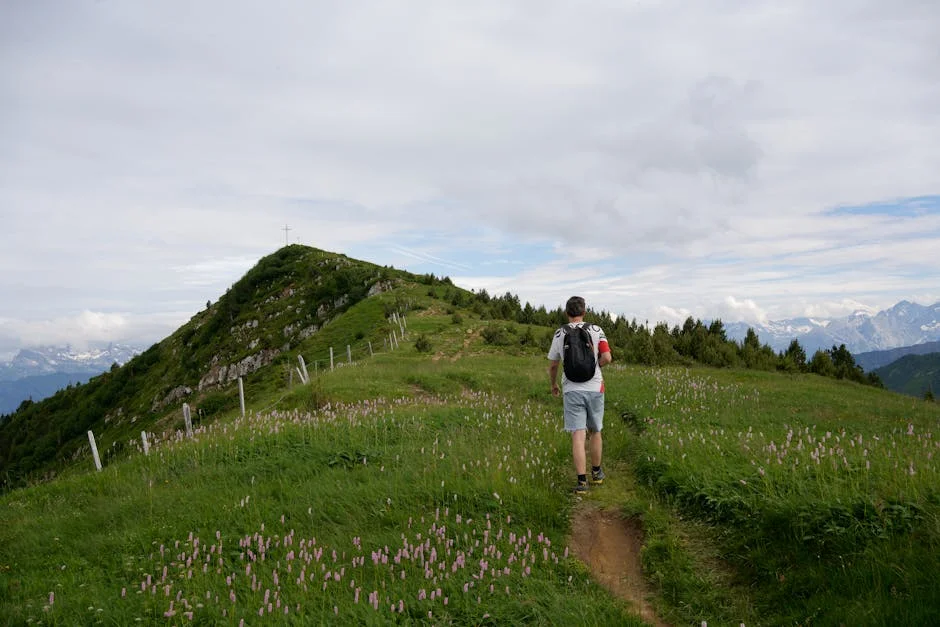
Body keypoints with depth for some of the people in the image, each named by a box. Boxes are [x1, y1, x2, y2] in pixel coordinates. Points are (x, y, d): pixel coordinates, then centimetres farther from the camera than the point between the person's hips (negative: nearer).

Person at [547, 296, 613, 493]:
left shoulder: (559, 334, 2)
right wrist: (595, 365, 10)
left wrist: (553, 385, 28)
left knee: (578, 436, -4)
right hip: (594, 388, 1)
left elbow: (553, 366, 9)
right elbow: (607, 358, -13)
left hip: (572, 390, 0)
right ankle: (596, 473, 32)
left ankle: (582, 481, -11)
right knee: (595, 431, 18)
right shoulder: (596, 331, -2)